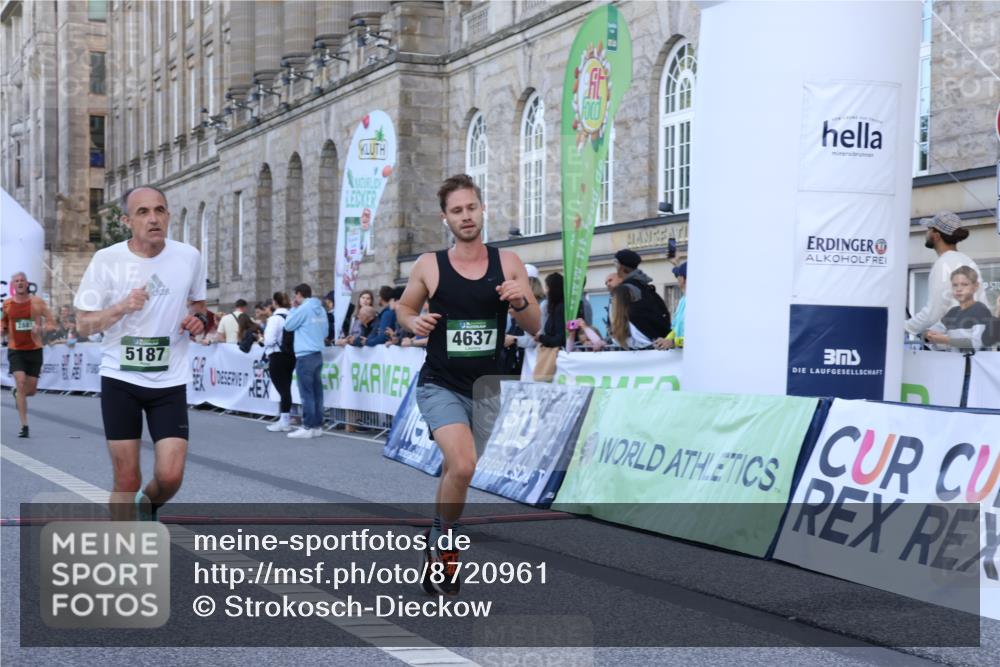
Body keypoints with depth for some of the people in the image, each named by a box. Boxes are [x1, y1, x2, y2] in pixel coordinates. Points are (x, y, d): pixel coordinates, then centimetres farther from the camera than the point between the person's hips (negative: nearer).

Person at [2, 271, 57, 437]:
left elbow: (52, 324, -1)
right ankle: (24, 425, -13)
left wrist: (40, 327, -22)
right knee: (20, 383, -16)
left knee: (31, 389, 7)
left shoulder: (37, 302, -4)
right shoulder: (6, 304, 2)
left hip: (34, 349, 1)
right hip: (15, 350, 0)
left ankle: (17, 393, 45)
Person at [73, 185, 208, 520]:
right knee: (126, 481, 2)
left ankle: (148, 506, 28)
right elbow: (83, 324, -5)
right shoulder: (106, 260, -8)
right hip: (120, 379, -1)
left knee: (170, 476, -7)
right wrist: (122, 307, -23)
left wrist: (199, 319, -6)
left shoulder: (189, 257, -1)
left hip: (170, 381, 1)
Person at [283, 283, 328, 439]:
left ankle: (308, 427, -5)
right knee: (316, 391, 9)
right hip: (318, 354, 7)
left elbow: (288, 326, -1)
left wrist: (294, 309, 9)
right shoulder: (321, 309, 11)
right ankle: (317, 426, 11)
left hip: (305, 356, -7)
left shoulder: (303, 309, -11)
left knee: (307, 393, -5)